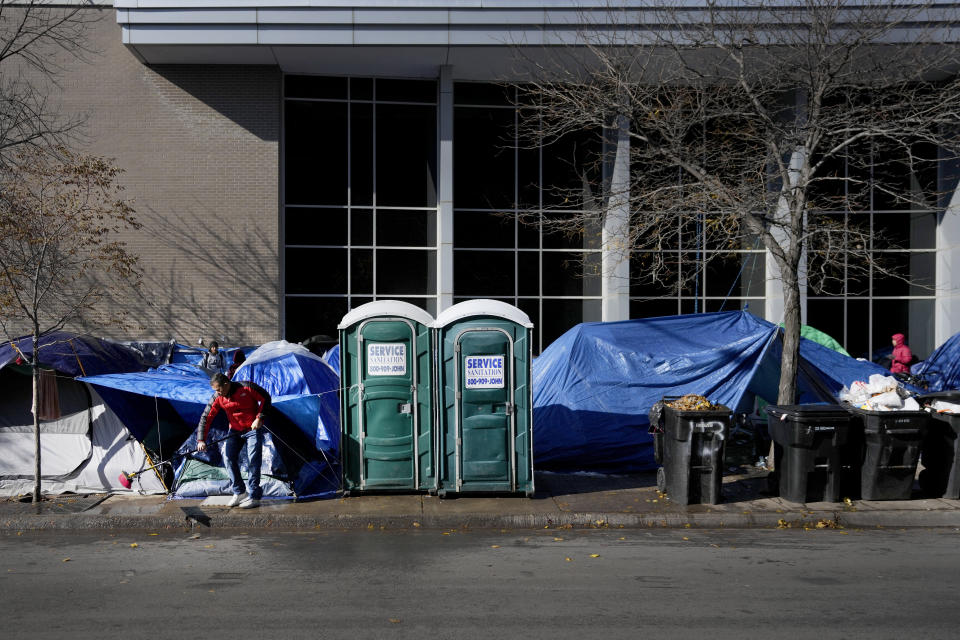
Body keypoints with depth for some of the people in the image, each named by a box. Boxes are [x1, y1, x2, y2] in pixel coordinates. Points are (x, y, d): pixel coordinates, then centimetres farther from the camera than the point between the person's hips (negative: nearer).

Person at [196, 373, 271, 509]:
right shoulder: (217, 398, -10)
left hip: (253, 429, -4)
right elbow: (205, 418, -7)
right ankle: (239, 492, 5)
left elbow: (265, 399, -10)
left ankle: (254, 497, -4)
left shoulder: (247, 387, -21)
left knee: (252, 461, -9)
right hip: (235, 431, 5)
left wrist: (259, 418, -17)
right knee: (229, 458, -7)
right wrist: (201, 440, -14)